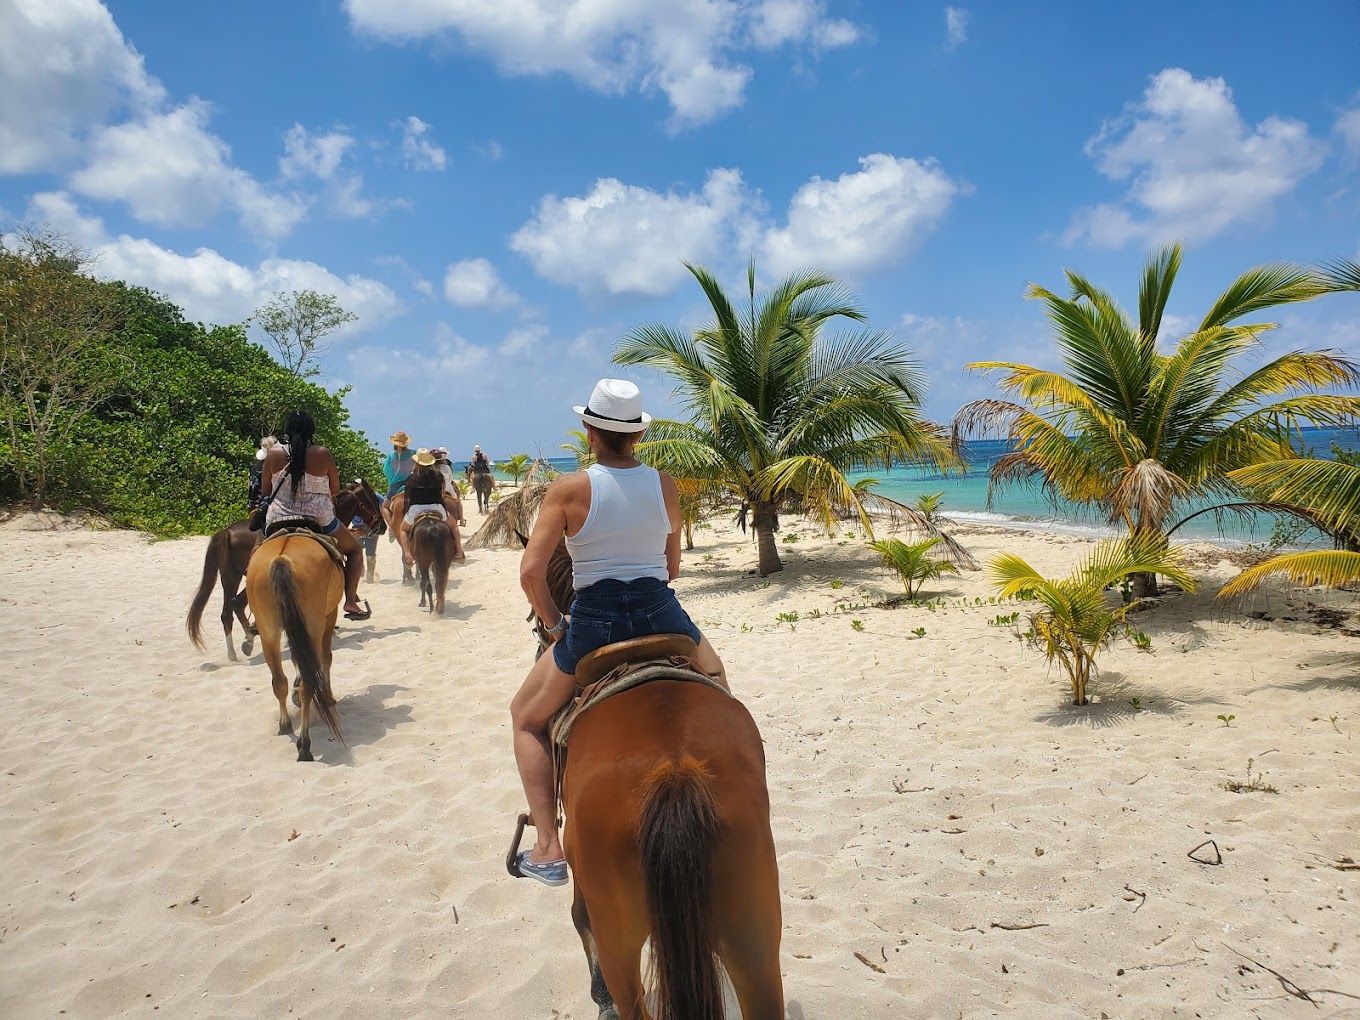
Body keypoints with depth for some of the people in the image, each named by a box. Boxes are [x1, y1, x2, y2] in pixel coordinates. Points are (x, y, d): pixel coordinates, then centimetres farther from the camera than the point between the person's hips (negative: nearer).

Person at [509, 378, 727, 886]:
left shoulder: (569, 488, -8)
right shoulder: (664, 484, 2)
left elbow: (530, 571, -12)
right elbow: (673, 566, 11)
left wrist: (553, 624, 2)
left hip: (593, 621, -2)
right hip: (661, 612, 3)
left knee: (526, 718, 21)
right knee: (715, 676, 36)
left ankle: (548, 849, 14)